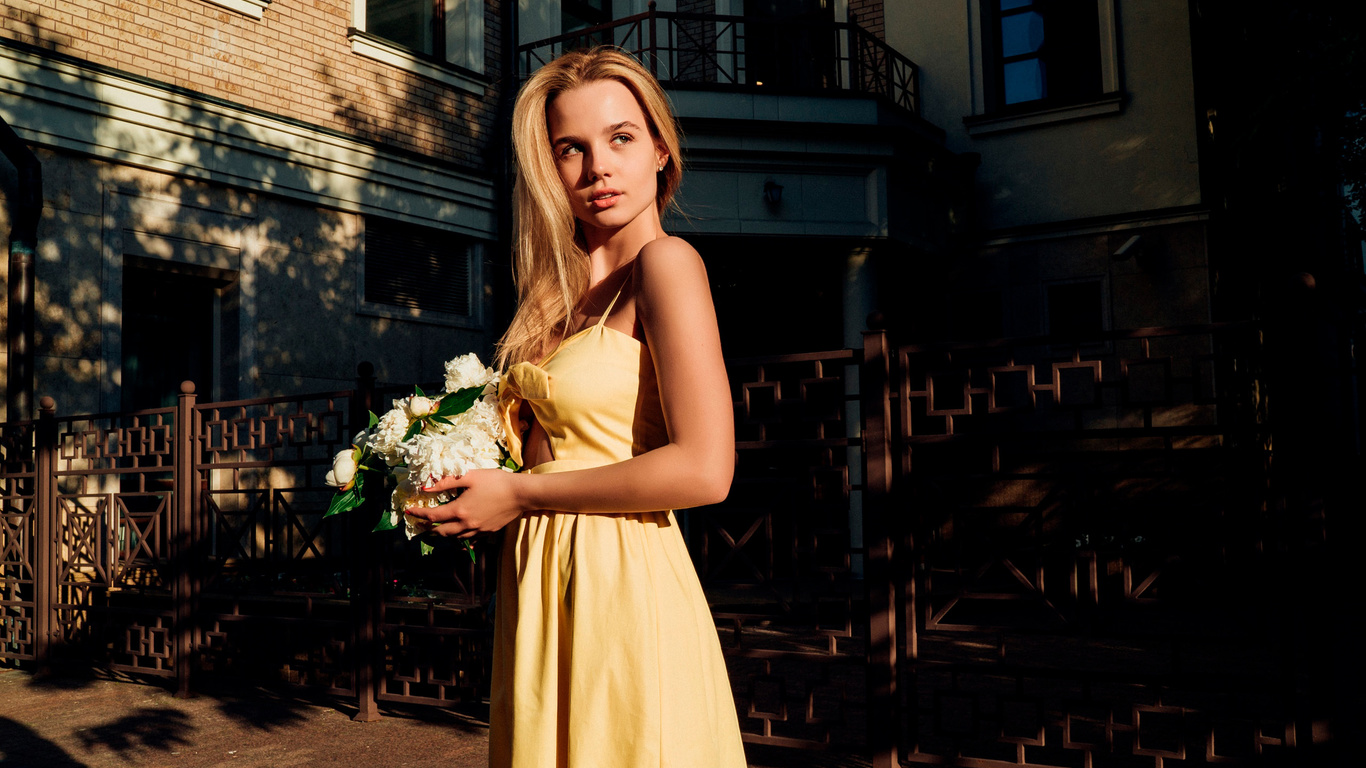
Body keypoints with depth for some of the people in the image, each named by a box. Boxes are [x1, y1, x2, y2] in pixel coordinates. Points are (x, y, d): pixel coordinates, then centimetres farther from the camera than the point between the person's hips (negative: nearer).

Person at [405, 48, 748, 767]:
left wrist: (520, 494, -14)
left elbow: (703, 470, -22)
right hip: (541, 583, 8)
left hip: (622, 587, -7)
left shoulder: (666, 263, -13)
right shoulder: (562, 286, 11)